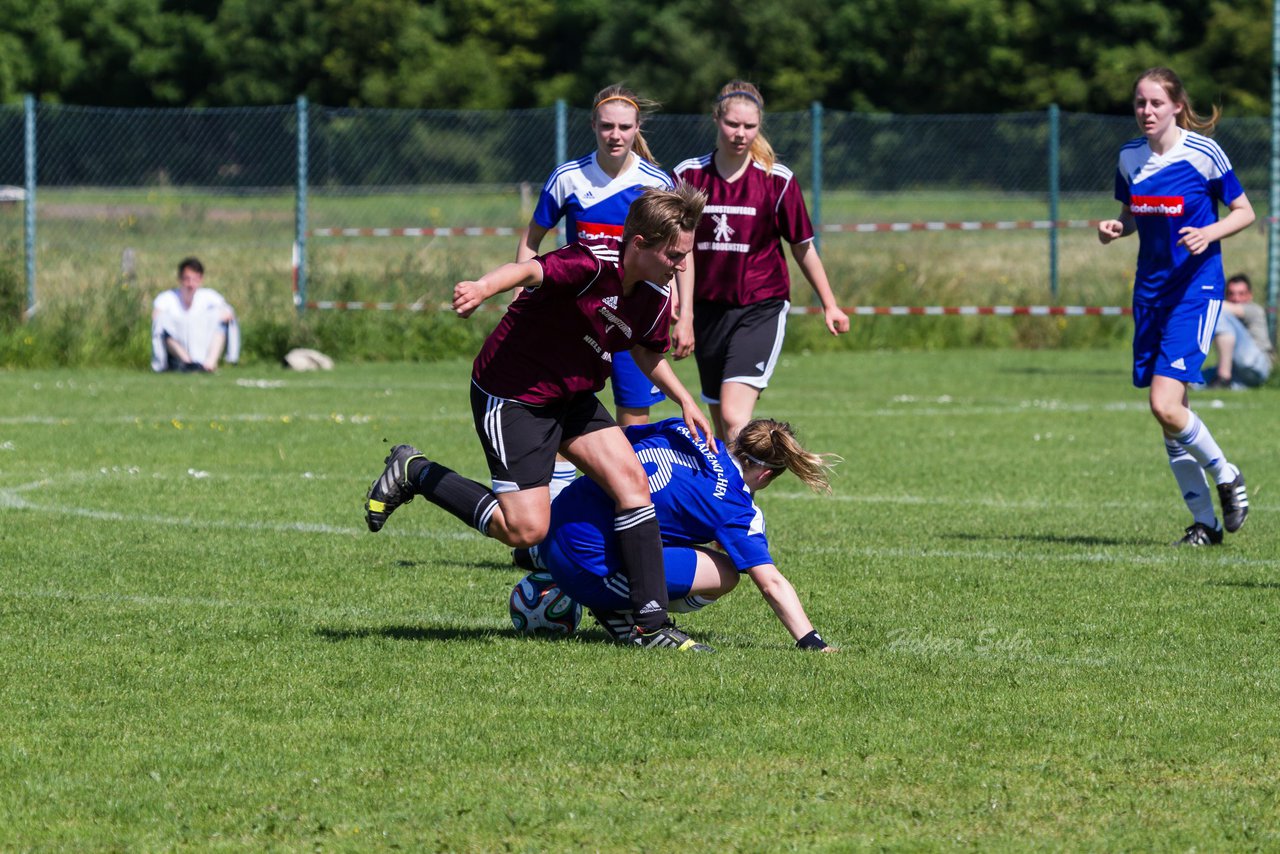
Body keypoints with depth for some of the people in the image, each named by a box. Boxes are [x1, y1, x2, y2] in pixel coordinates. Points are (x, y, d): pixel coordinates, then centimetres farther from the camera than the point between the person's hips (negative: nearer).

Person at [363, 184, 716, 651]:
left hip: (573, 397, 8)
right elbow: (532, 271, -47)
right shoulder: (591, 264, -27)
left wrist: (686, 402, 15)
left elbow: (647, 353, 21)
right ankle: (415, 473, 9)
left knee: (632, 481, -7)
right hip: (511, 396, -8)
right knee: (525, 529, -10)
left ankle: (651, 624, -2)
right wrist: (485, 287, -67)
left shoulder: (656, 296, -1)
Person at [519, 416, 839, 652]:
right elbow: (771, 583, -12)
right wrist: (812, 643, -11)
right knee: (725, 572, -3)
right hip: (593, 569, -8)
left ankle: (539, 555, 28)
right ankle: (620, 612, -2)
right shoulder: (736, 507, -7)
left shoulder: (681, 431, 8)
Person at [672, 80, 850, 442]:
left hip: (761, 307, -3)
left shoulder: (777, 180, -4)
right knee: (721, 425, 8)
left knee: (734, 416, -20)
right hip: (708, 308, 3)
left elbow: (802, 247, 7)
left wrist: (829, 305, 12)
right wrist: (684, 316, -4)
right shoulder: (688, 175, 1)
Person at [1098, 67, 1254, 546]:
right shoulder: (1130, 157, 6)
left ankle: (1226, 477, 7)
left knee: (1166, 406, -18)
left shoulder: (1203, 152, -9)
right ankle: (1205, 521, 15)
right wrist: (1115, 229, -3)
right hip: (1150, 290, 6)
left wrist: (1209, 233, -20)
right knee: (1165, 413, 5)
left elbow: (1244, 212, -2)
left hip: (1195, 290, -6)